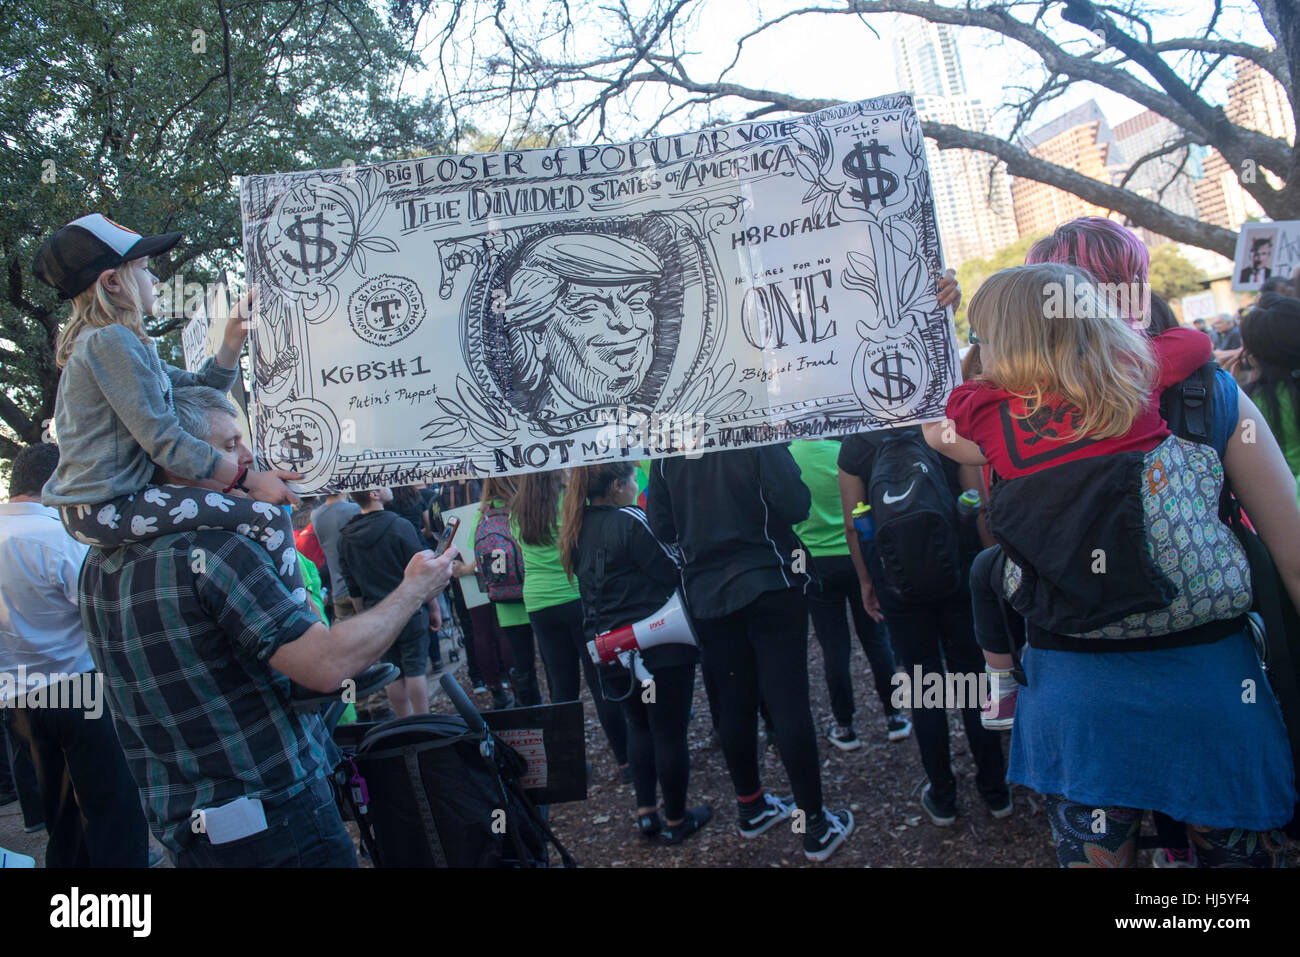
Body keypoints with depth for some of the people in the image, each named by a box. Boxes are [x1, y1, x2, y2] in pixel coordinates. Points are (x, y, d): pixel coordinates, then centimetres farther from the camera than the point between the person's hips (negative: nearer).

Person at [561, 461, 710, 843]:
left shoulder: (578, 529, 6)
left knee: (639, 725, 22)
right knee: (669, 731, 6)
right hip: (658, 644, -7)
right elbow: (673, 572, -15)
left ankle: (645, 813, 24)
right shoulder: (629, 521, -17)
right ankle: (675, 820, 18)